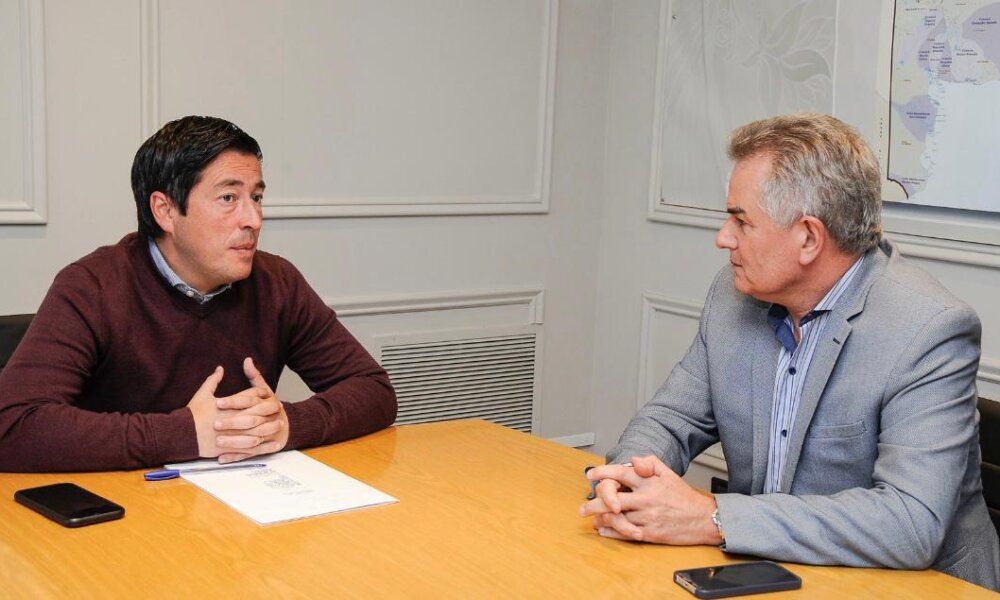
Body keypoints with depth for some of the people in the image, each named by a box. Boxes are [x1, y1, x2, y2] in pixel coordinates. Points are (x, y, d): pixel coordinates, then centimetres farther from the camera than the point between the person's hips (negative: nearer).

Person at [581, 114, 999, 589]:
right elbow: (672, 418, 8)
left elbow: (912, 523, -27)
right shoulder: (734, 293, 1)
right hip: (762, 574, 5)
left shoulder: (932, 331, -18)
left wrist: (712, 518, -28)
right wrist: (626, 479, -15)